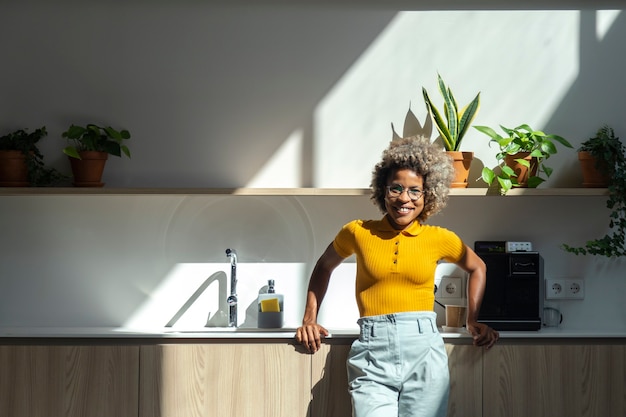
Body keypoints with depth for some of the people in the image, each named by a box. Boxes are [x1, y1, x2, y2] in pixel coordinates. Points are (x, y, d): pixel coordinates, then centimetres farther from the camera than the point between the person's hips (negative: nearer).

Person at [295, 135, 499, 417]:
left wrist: (473, 321, 18)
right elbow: (324, 267, 22)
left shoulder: (440, 239, 6)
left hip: (424, 354, 1)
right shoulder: (358, 232, 5)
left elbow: (477, 268, 25)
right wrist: (309, 320, 16)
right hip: (373, 355, -1)